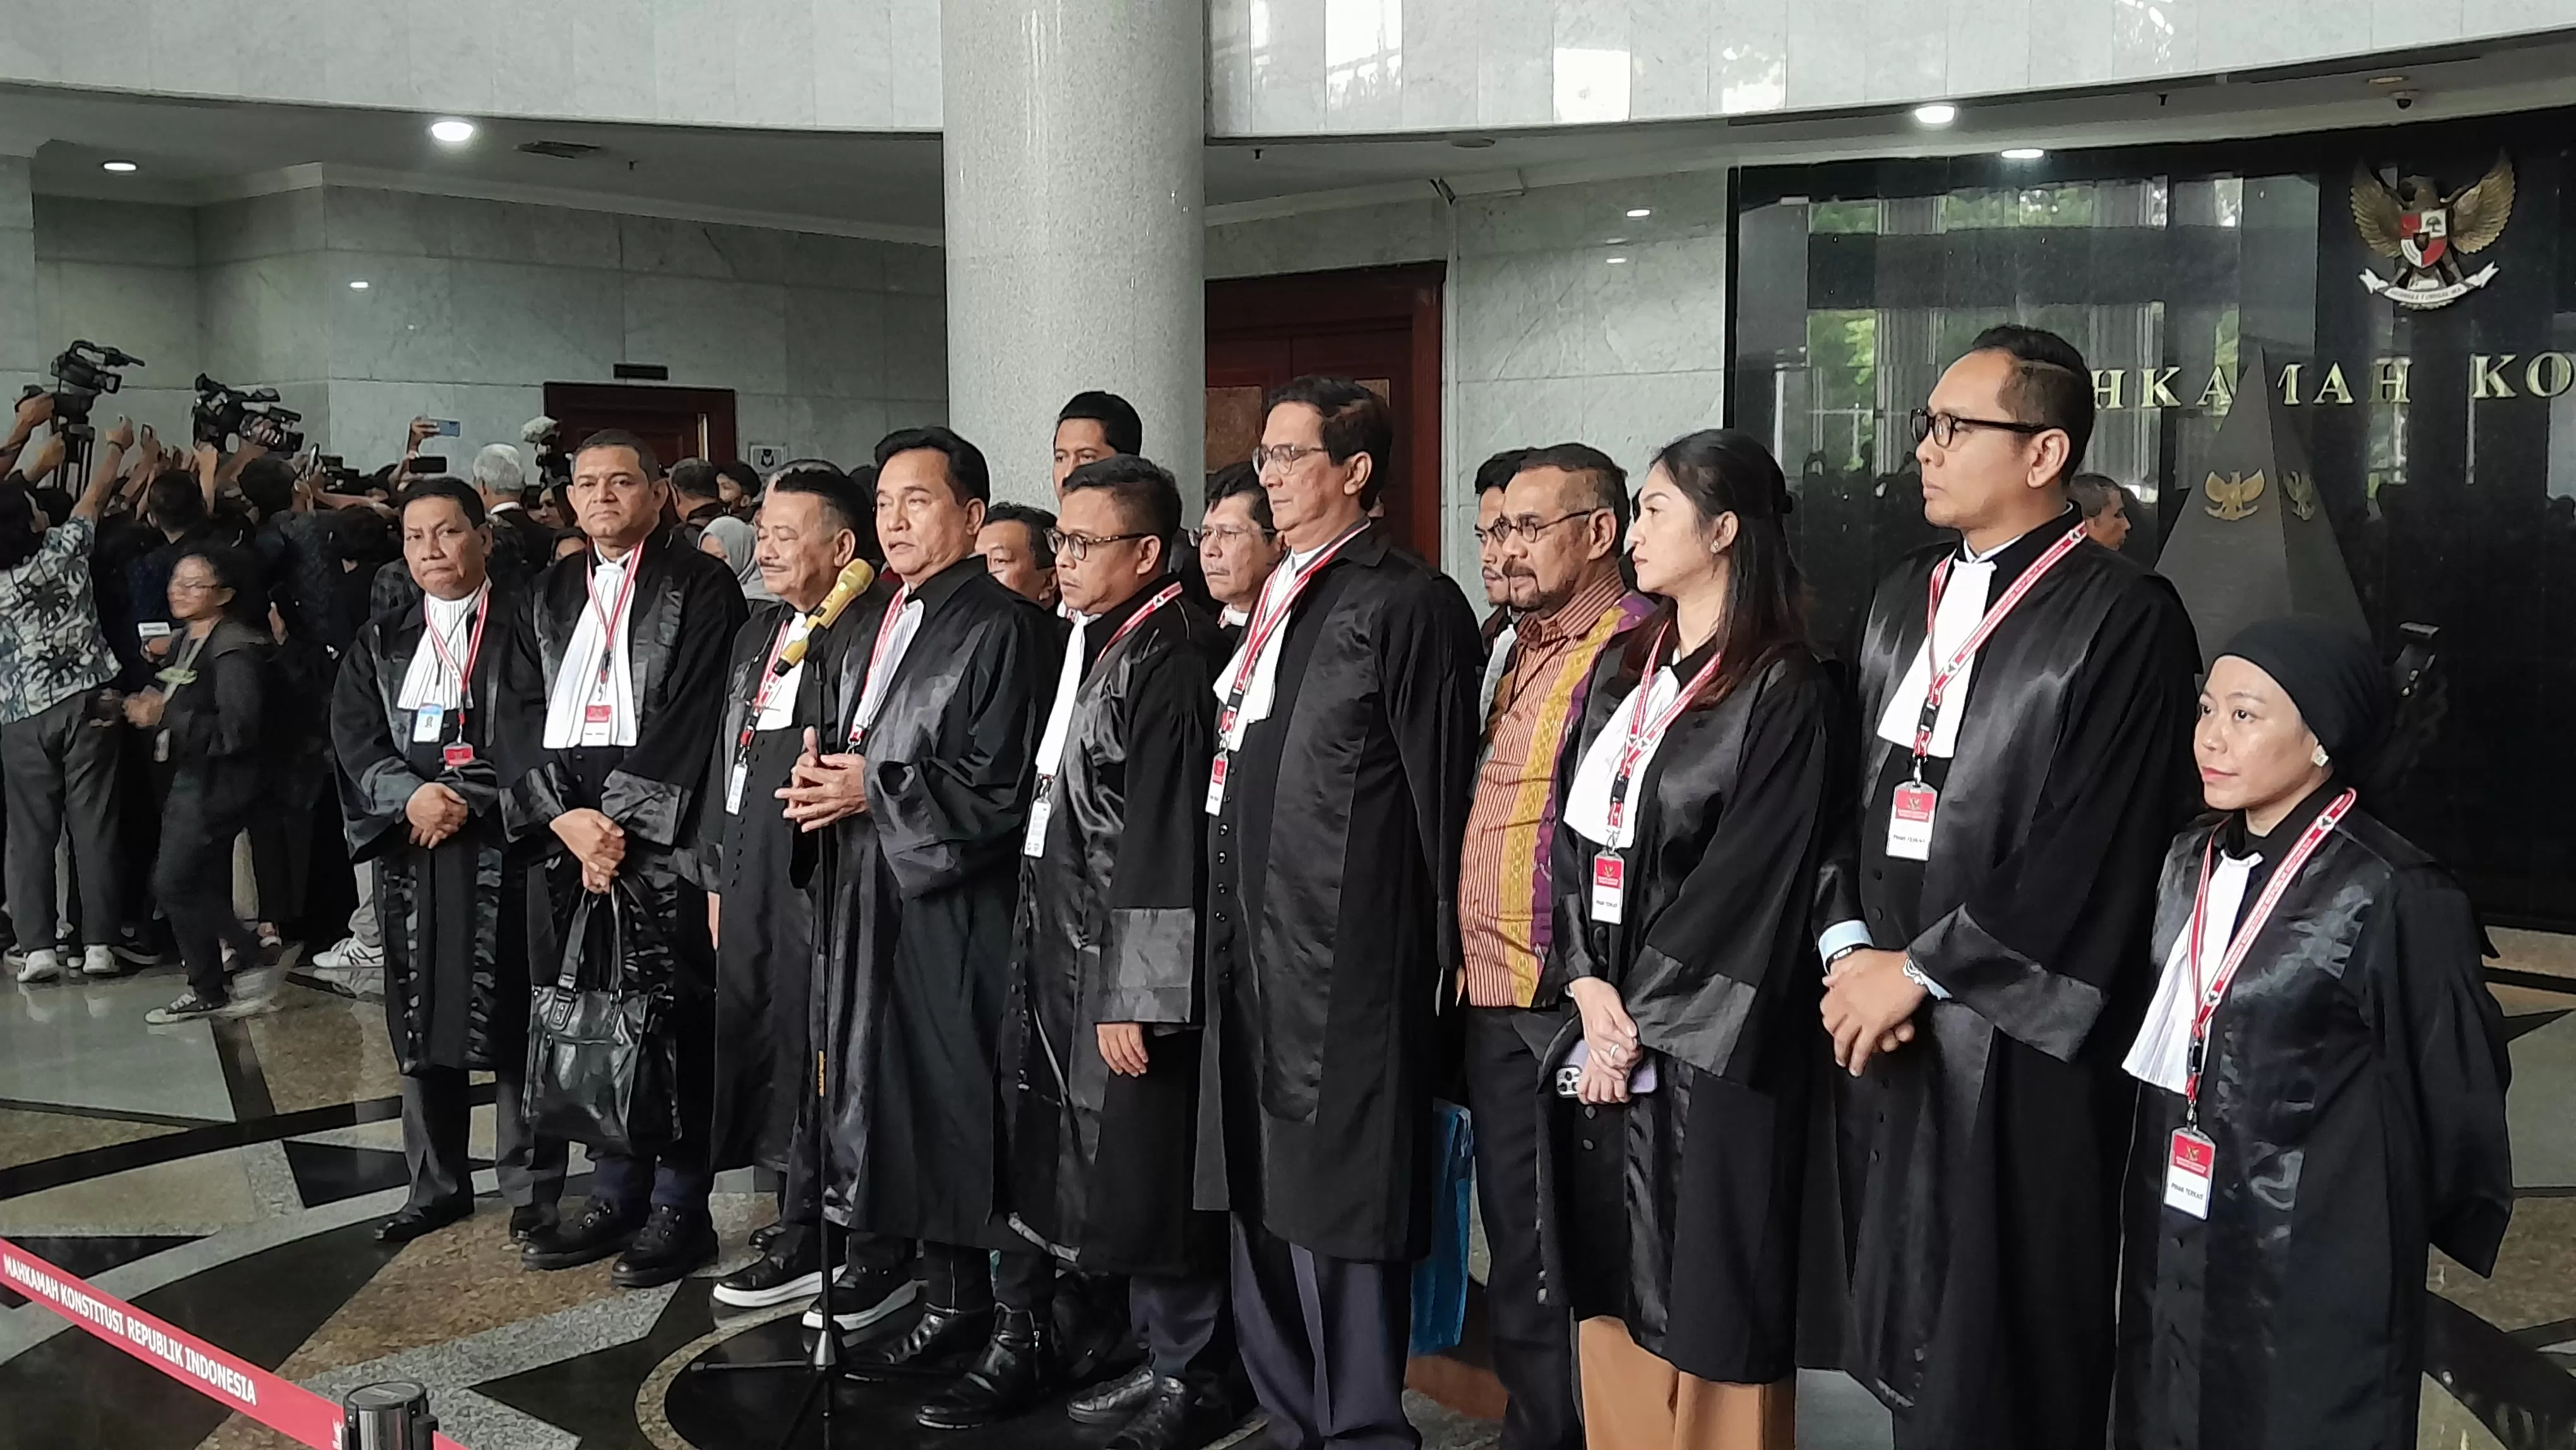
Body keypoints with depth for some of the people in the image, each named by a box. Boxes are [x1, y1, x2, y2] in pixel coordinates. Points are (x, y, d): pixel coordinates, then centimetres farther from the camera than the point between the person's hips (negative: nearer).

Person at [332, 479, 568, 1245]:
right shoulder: (381, 643, 15)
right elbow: (355, 738, 7)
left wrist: (472, 801, -14)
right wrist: (410, 795, -11)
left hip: (504, 846, -4)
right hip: (411, 848, 5)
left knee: (513, 1022, -2)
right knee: (422, 1024, 8)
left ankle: (533, 1188, 9)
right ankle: (437, 1184, 20)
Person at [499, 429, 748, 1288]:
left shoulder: (699, 587, 1)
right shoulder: (551, 596, 18)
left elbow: (692, 718, -8)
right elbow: (521, 713, 10)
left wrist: (621, 823, -13)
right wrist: (563, 815, -6)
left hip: (661, 841, -5)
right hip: (565, 837, 5)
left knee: (671, 1023, -4)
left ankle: (681, 1206, 6)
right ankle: (616, 1192, 19)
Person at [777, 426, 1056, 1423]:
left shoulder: (1001, 628, -12)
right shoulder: (888, 625, 15)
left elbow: (1001, 786, -17)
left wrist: (874, 789, -13)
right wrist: (828, 775, 0)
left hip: (967, 907, -8)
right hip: (892, 901, 8)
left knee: (983, 1112, -2)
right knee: (915, 1108, 13)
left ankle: (1022, 1337, 9)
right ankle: (952, 1309, 26)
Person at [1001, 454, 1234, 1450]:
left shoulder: (1169, 655, -16)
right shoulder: (1095, 642, 12)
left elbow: (1165, 836, -20)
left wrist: (1136, 994, -21)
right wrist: (1056, 964, 16)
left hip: (1131, 953, -9)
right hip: (1073, 953, 9)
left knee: (1147, 1174, 1)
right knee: (1107, 1174, 15)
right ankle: (1163, 1358, 29)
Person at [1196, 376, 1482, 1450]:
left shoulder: (1408, 604, -10)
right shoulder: (1278, 599, 16)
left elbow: (1440, 796, -10)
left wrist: (1436, 960, -9)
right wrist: (1232, 942, 17)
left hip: (1345, 968, -9)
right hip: (1254, 960, 9)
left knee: (1337, 1226, -2)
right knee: (1263, 1211, 17)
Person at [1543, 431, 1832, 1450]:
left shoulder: (1781, 691, -10)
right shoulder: (1620, 671, 12)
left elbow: (1746, 882, -14)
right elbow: (1574, 834, 8)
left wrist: (1641, 1023, -13)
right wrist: (1588, 984, -5)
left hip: (1705, 1044, -6)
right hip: (1603, 1021, 7)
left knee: (1702, 1289, 2)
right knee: (1614, 1285, 14)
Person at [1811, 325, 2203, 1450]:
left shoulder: (2124, 619, -10)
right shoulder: (1904, 599, 14)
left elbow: (2090, 853, -15)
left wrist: (1919, 972, -12)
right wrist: (1847, 945, -2)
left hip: (2015, 1046, -6)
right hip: (1883, 1030, 6)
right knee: (1901, 1335, 13)